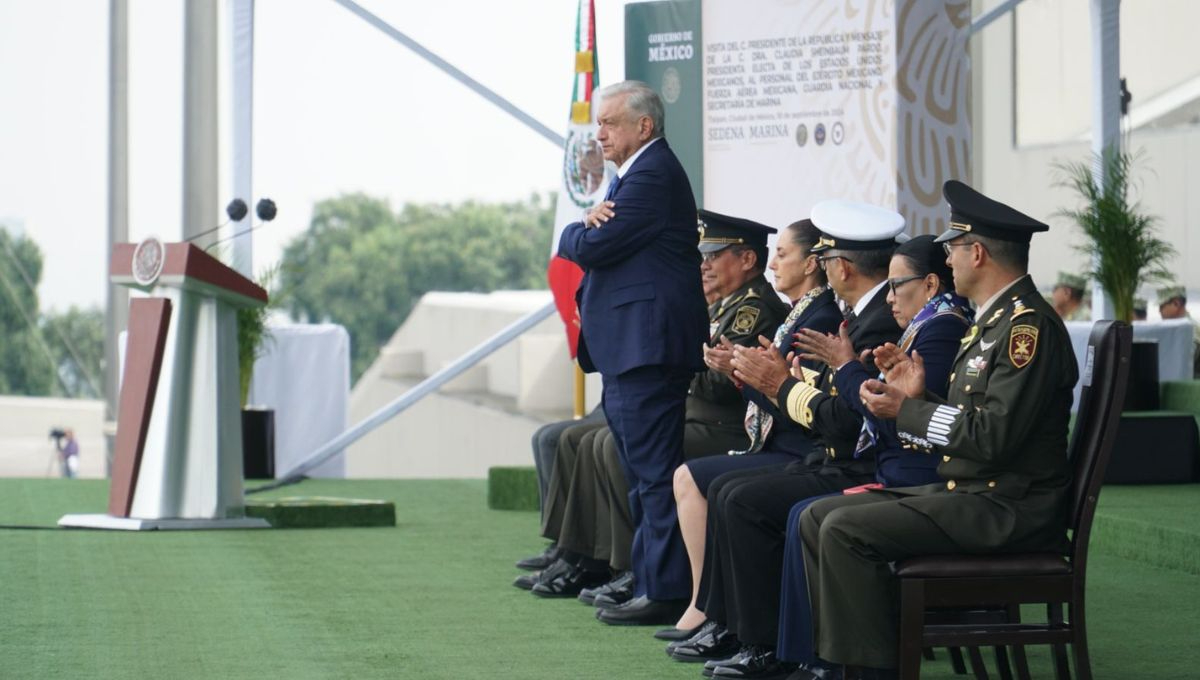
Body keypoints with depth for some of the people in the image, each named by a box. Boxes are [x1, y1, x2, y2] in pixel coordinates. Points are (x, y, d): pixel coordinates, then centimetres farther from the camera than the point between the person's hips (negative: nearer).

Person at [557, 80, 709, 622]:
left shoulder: (652, 176, -14)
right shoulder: (635, 174, 20)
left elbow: (593, 248, -19)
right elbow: (592, 245, 16)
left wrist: (575, 233, 3)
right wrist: (592, 224, -7)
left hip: (646, 347, -11)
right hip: (626, 350, 11)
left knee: (655, 471, -9)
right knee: (642, 474, 15)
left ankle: (665, 590, -8)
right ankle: (648, 578, 21)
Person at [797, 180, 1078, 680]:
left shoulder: (1029, 324, -15)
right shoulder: (990, 322, 17)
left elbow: (995, 436, -24)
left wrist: (907, 411, -15)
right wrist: (917, 397, -1)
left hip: (1008, 508, -10)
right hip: (966, 492, 10)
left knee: (845, 531, -20)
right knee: (817, 518, 4)